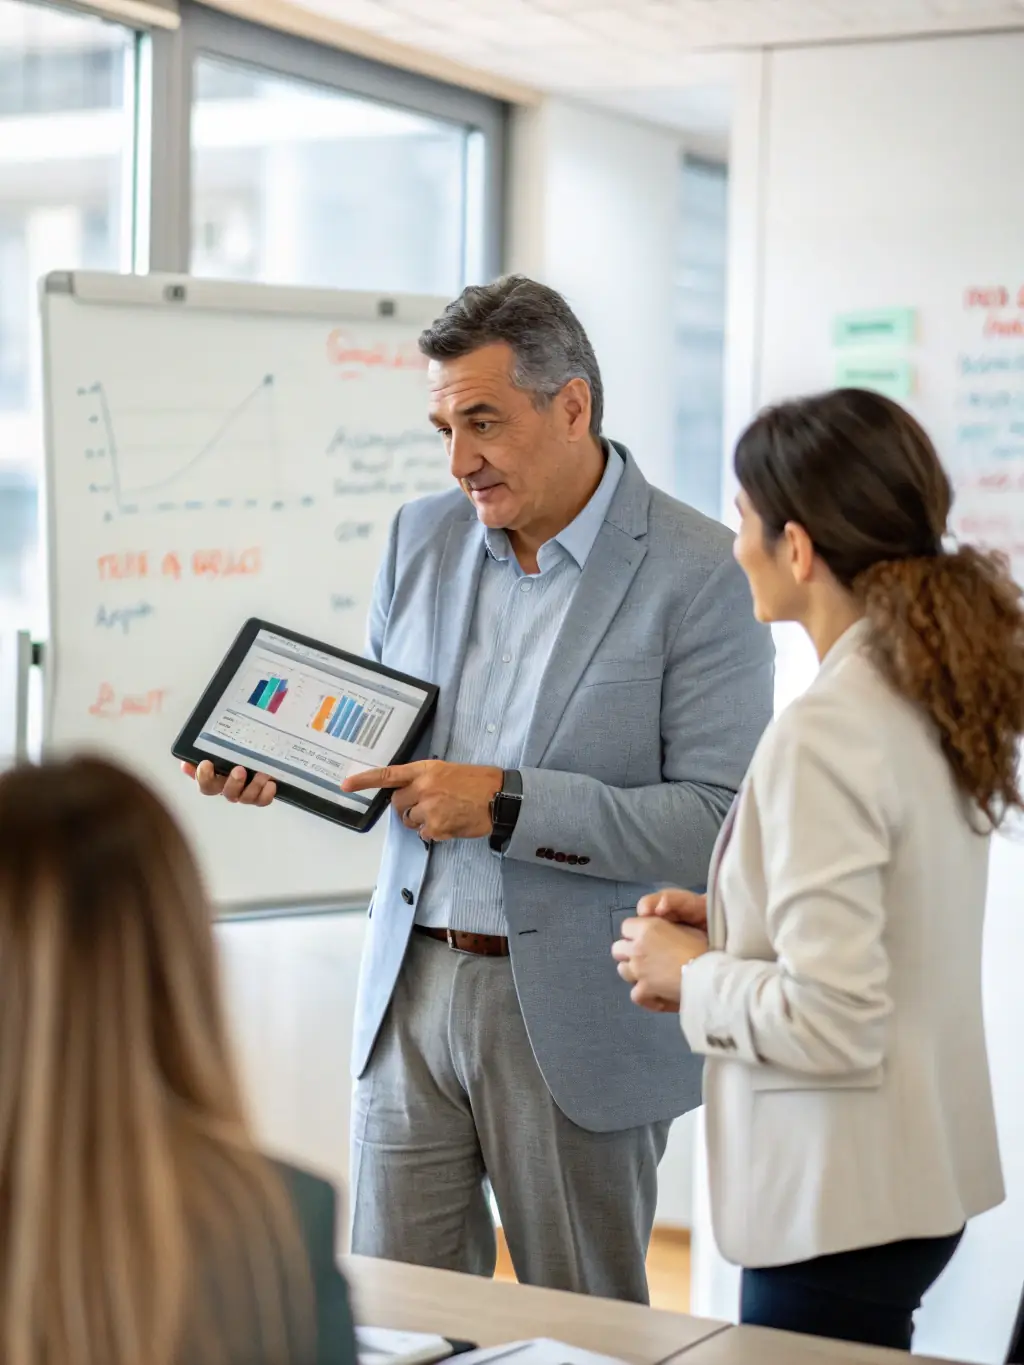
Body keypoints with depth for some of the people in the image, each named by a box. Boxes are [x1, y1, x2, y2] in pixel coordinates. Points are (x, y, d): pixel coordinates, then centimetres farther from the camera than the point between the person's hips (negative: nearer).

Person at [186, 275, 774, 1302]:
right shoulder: (422, 537, 7)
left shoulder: (695, 572, -11)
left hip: (575, 1014, -4)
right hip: (413, 986, 5)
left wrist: (506, 802, -22)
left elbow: (720, 821, -16)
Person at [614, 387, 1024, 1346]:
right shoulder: (933, 700, 4)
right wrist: (730, 928, 8)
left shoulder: (824, 735, -22)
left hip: (838, 1211, -9)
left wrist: (692, 975, -9)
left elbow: (831, 1021, -24)